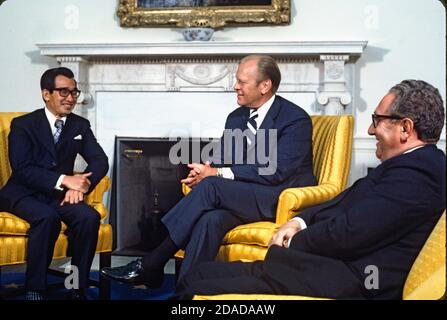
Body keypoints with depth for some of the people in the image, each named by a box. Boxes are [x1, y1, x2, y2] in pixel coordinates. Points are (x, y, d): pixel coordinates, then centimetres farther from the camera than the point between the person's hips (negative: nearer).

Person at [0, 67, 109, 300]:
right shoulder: (23, 124, -3)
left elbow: (100, 160, 0)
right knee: (47, 217, -35)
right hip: (24, 194, -3)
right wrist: (64, 180, -27)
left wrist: (81, 184, -20)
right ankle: (35, 290, -21)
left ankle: (78, 289, -14)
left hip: (59, 194, 3)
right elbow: (22, 169, -14)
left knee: (89, 217, -27)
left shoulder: (80, 125, 9)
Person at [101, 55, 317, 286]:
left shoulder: (296, 119, -9)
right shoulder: (236, 118, 13)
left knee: (211, 186, -28)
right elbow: (220, 162, 12)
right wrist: (203, 171, -14)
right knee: (211, 219, -30)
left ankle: (152, 263, -20)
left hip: (282, 198, -5)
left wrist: (218, 174, -20)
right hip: (241, 196, 6)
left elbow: (276, 172, -19)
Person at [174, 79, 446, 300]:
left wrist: (291, 244, -2)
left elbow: (347, 233, -20)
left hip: (349, 283, -10)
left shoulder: (415, 173, -15)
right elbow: (345, 203, 22)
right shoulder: (413, 164, 18)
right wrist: (300, 222, 4)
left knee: (197, 291, -16)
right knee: (197, 277, 1)